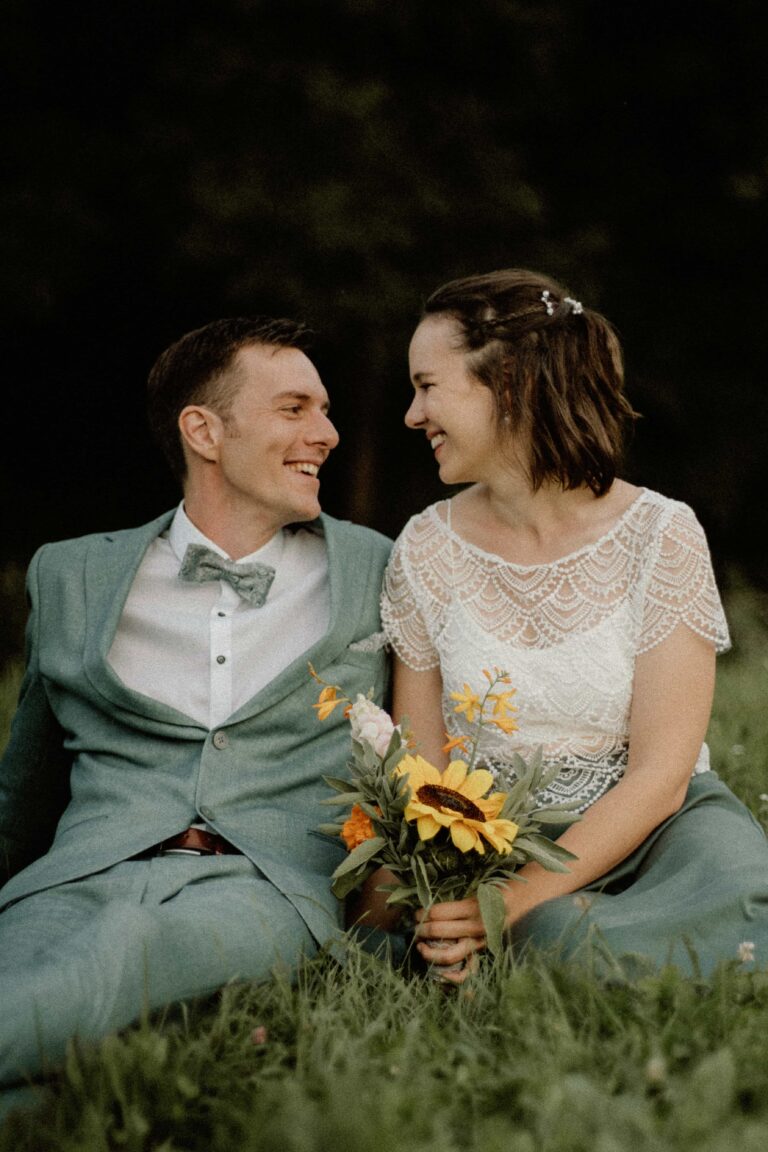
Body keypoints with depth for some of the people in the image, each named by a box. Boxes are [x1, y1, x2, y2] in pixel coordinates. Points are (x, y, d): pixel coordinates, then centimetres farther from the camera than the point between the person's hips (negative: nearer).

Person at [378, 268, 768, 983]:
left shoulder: (660, 535, -8)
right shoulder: (426, 550, 1)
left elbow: (659, 775, -13)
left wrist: (521, 900, -25)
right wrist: (442, 908, -17)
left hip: (655, 827, 0)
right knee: (562, 933, -36)